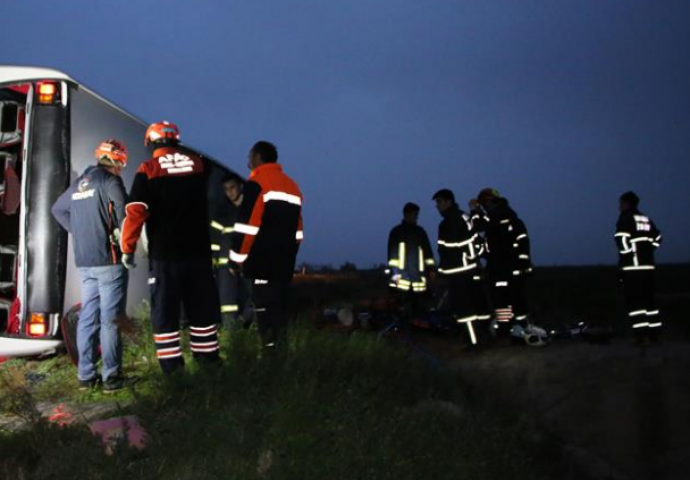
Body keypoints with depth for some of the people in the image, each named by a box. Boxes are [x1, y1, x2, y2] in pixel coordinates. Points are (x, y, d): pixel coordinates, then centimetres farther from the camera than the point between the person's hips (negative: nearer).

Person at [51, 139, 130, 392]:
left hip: (83, 261, 7)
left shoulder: (79, 183, 15)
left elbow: (58, 210, 26)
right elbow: (124, 215, -17)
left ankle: (86, 375, 14)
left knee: (87, 317, 10)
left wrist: (79, 232, 17)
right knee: (110, 319, -3)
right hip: (109, 259, -7)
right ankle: (111, 376, -1)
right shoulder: (110, 180, -9)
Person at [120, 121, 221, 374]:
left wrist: (128, 248, -6)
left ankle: (172, 368, 1)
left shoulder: (148, 170, -4)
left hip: (164, 254, -3)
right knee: (202, 309, 13)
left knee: (165, 312, 3)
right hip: (198, 252, 3)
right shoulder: (199, 164, 6)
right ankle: (208, 359, 17)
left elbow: (135, 212, -11)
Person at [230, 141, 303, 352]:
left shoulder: (257, 182, -5)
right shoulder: (291, 185, 20)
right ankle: (281, 348, 13)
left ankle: (271, 349, -11)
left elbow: (247, 224, -13)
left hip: (263, 262, -8)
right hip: (284, 262, 8)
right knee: (279, 305, 12)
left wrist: (238, 257, -7)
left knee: (265, 307, -7)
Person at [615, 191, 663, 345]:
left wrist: (627, 255, -6)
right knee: (649, 299, 13)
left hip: (632, 267, -7)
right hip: (648, 265, 7)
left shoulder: (625, 218, -6)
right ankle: (655, 332, 16)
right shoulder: (647, 220, 15)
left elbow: (622, 239, -17)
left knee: (634, 301, -5)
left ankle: (642, 334, -11)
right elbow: (657, 239, 19)